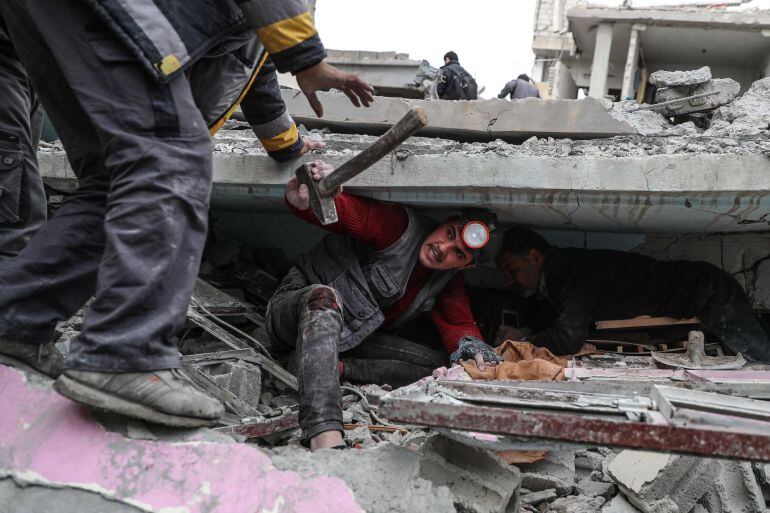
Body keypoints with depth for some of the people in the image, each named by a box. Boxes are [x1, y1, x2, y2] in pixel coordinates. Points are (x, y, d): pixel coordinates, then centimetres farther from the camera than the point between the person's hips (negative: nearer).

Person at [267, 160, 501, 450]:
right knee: (325, 296, -45)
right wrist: (302, 201, -52)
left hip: (350, 338, 6)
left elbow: (458, 324, -2)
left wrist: (475, 351, -26)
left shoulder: (448, 281, 2)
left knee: (440, 368, -10)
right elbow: (336, 210, -29)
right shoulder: (401, 225, -20)